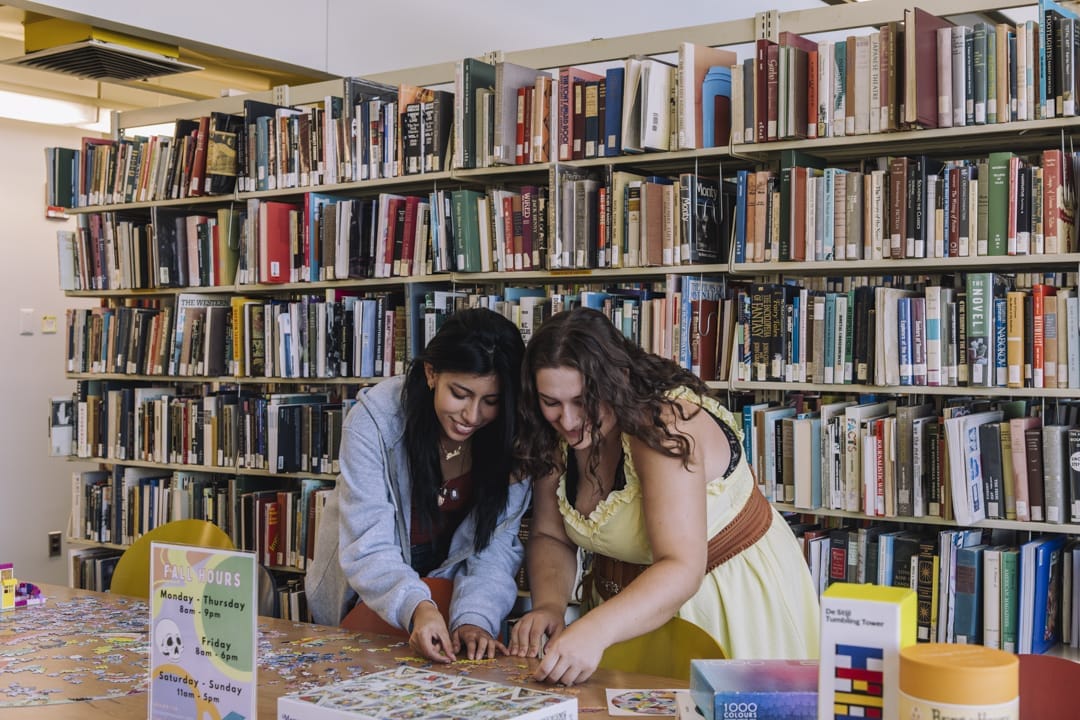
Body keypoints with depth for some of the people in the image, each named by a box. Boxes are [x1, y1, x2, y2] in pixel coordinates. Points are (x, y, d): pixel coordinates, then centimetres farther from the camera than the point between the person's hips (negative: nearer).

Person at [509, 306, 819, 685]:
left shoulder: (664, 427, -31)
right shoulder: (558, 437, -9)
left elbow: (681, 571, -40)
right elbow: (550, 537, -2)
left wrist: (594, 631, -54)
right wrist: (549, 605, -22)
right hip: (633, 602, 6)